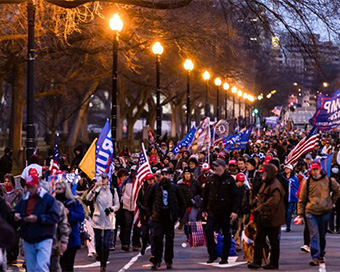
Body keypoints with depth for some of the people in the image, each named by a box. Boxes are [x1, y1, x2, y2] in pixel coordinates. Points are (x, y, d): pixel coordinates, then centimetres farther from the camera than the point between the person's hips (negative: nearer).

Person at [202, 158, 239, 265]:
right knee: (208, 231, -11)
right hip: (212, 211, 3)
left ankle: (225, 257, 13)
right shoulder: (210, 180, 9)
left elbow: (235, 196, -6)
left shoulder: (229, 180, -3)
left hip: (225, 212, -3)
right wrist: (204, 210, 15)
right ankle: (212, 255, 2)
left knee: (226, 234, 4)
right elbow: (205, 196, 17)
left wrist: (234, 211, -13)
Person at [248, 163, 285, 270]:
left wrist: (259, 209, -31)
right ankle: (257, 261, 5)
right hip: (263, 217, 9)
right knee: (259, 239, 5)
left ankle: (274, 263, 11)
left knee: (274, 241, 3)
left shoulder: (275, 186, -17)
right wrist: (258, 210, 16)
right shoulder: (265, 184, 14)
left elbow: (272, 202, -28)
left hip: (272, 218, -9)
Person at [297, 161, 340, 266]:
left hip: (325, 212, 2)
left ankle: (321, 255, 29)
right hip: (311, 213, -1)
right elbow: (302, 199, 4)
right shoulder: (307, 182, 0)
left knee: (322, 236, 13)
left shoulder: (329, 180, 1)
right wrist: (300, 214, 1)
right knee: (314, 235, -11)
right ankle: (315, 258, -15)